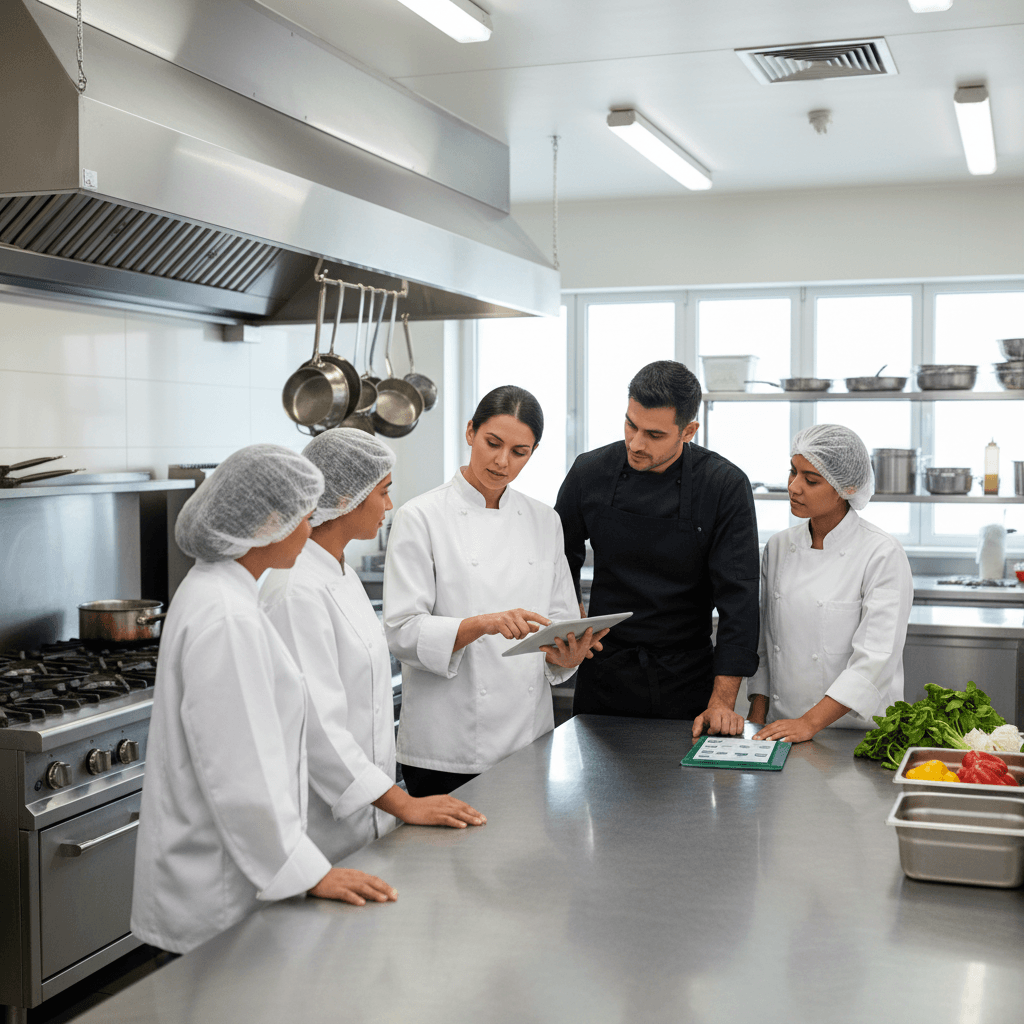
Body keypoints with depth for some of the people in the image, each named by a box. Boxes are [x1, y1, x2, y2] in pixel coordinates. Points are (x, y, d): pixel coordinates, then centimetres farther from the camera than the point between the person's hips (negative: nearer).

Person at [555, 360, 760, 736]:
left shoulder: (726, 486, -13)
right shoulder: (590, 472, -5)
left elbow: (737, 596, -14)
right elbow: (562, 559, 13)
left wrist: (722, 702, -19)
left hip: (687, 680, -2)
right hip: (603, 674, 2)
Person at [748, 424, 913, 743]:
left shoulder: (882, 554, -8)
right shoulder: (778, 548, 10)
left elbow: (875, 659, -13)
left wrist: (809, 723, -19)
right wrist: (757, 717, 6)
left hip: (856, 731, -4)